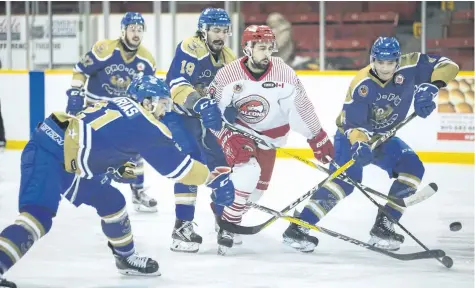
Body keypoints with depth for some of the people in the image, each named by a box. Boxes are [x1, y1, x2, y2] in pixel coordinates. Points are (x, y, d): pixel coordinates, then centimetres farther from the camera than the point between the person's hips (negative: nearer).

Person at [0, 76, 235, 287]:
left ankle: (126, 258, 37)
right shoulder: (145, 123, -6)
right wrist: (213, 179, 8)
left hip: (64, 157, 10)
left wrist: (116, 169, 23)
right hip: (47, 155, -10)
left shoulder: (118, 106, 17)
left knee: (110, 201, 21)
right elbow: (176, 165, 0)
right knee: (38, 217, -26)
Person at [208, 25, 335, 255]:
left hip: (268, 132, 4)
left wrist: (319, 139, -7)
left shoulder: (284, 74, -19)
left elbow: (301, 107, -10)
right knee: (247, 170, -26)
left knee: (260, 183, 3)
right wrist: (231, 141, -25)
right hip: (236, 128, -4)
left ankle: (225, 211, 29)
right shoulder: (228, 75, -23)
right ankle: (227, 225, -14)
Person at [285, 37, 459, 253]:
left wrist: (429, 88, -29)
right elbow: (350, 121, -27)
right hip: (352, 135, -5)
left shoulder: (408, 68, -19)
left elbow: (447, 65, -15)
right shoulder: (361, 85, -27)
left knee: (412, 169, -13)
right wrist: (359, 144, -46)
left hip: (383, 137, 5)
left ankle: (382, 227, -7)